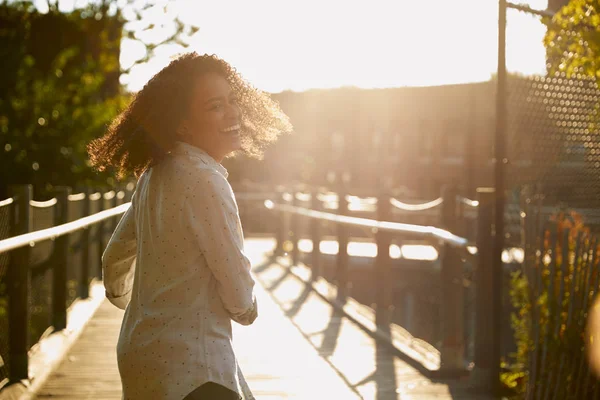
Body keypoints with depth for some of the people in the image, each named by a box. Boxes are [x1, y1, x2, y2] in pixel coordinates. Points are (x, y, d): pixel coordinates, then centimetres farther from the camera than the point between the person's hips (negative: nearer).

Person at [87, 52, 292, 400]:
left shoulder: (154, 176, 7)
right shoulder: (204, 180, -19)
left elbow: (116, 257, 20)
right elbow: (236, 285, -18)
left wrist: (124, 301, 39)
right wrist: (248, 310, 5)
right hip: (187, 368, -10)